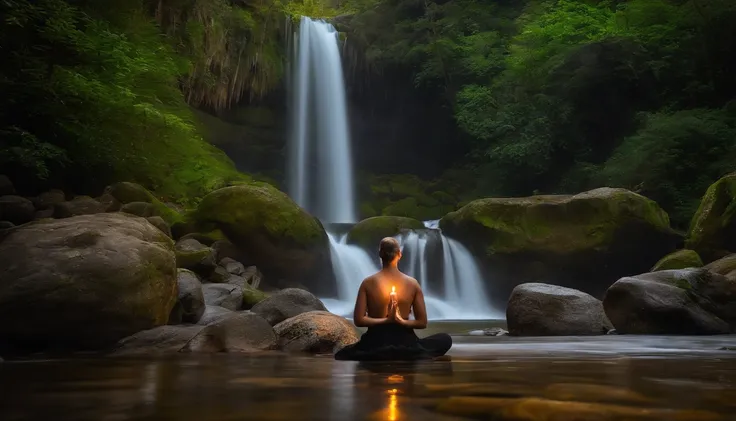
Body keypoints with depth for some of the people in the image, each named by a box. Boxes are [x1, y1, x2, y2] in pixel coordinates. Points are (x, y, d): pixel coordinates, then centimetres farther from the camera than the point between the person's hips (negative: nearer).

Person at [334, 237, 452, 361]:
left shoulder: (368, 283, -6)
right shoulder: (412, 283, -4)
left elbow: (358, 320, -12)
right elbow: (422, 323, -5)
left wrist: (385, 320, -9)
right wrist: (401, 321, -5)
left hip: (376, 342, 1)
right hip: (404, 342, 0)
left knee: (341, 355, 29)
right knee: (445, 340, 23)